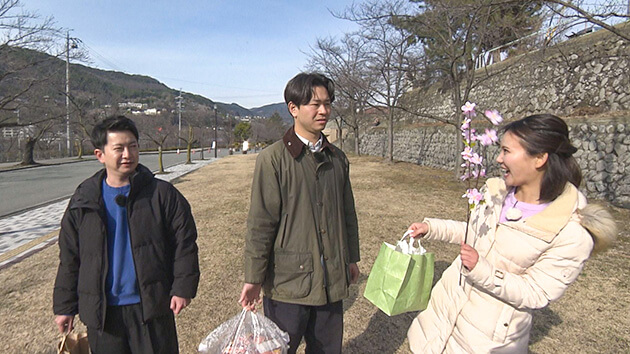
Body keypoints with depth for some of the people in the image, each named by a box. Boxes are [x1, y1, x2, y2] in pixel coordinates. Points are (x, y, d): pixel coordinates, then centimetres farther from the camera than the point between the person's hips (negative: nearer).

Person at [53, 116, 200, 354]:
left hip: (152, 307, -2)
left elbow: (185, 244, -4)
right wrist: (64, 306, 9)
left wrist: (183, 287, -8)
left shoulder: (162, 194, -7)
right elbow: (69, 259, 8)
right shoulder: (83, 201, 2)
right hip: (101, 310, 3)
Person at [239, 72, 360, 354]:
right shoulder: (273, 158, -11)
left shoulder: (337, 158, 7)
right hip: (288, 279, -5)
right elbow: (260, 223, -11)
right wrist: (253, 278, -9)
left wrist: (351, 258, 18)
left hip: (332, 279, 5)